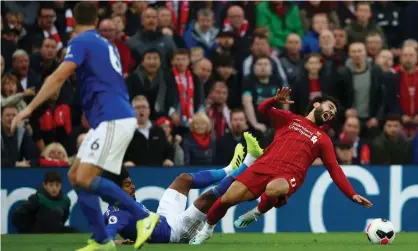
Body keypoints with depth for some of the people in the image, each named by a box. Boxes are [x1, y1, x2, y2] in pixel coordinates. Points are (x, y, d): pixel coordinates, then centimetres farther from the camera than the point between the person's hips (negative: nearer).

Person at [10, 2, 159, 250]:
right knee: (75, 176, 8)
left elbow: (59, 77, -18)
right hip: (112, 119, 9)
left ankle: (144, 217, -13)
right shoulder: (106, 44, 20)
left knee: (84, 179, -17)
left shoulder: (81, 42, -6)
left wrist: (30, 108, -19)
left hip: (113, 120, -9)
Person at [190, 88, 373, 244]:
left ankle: (258, 213, -5)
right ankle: (207, 228, 18)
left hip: (289, 176, -1)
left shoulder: (323, 139, 20)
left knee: (272, 190, -40)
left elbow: (335, 170, 16)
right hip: (265, 166, 1)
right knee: (228, 199, -12)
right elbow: (263, 110, 11)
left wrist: (352, 195, 7)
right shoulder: (289, 119, 21)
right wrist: (276, 100, -10)